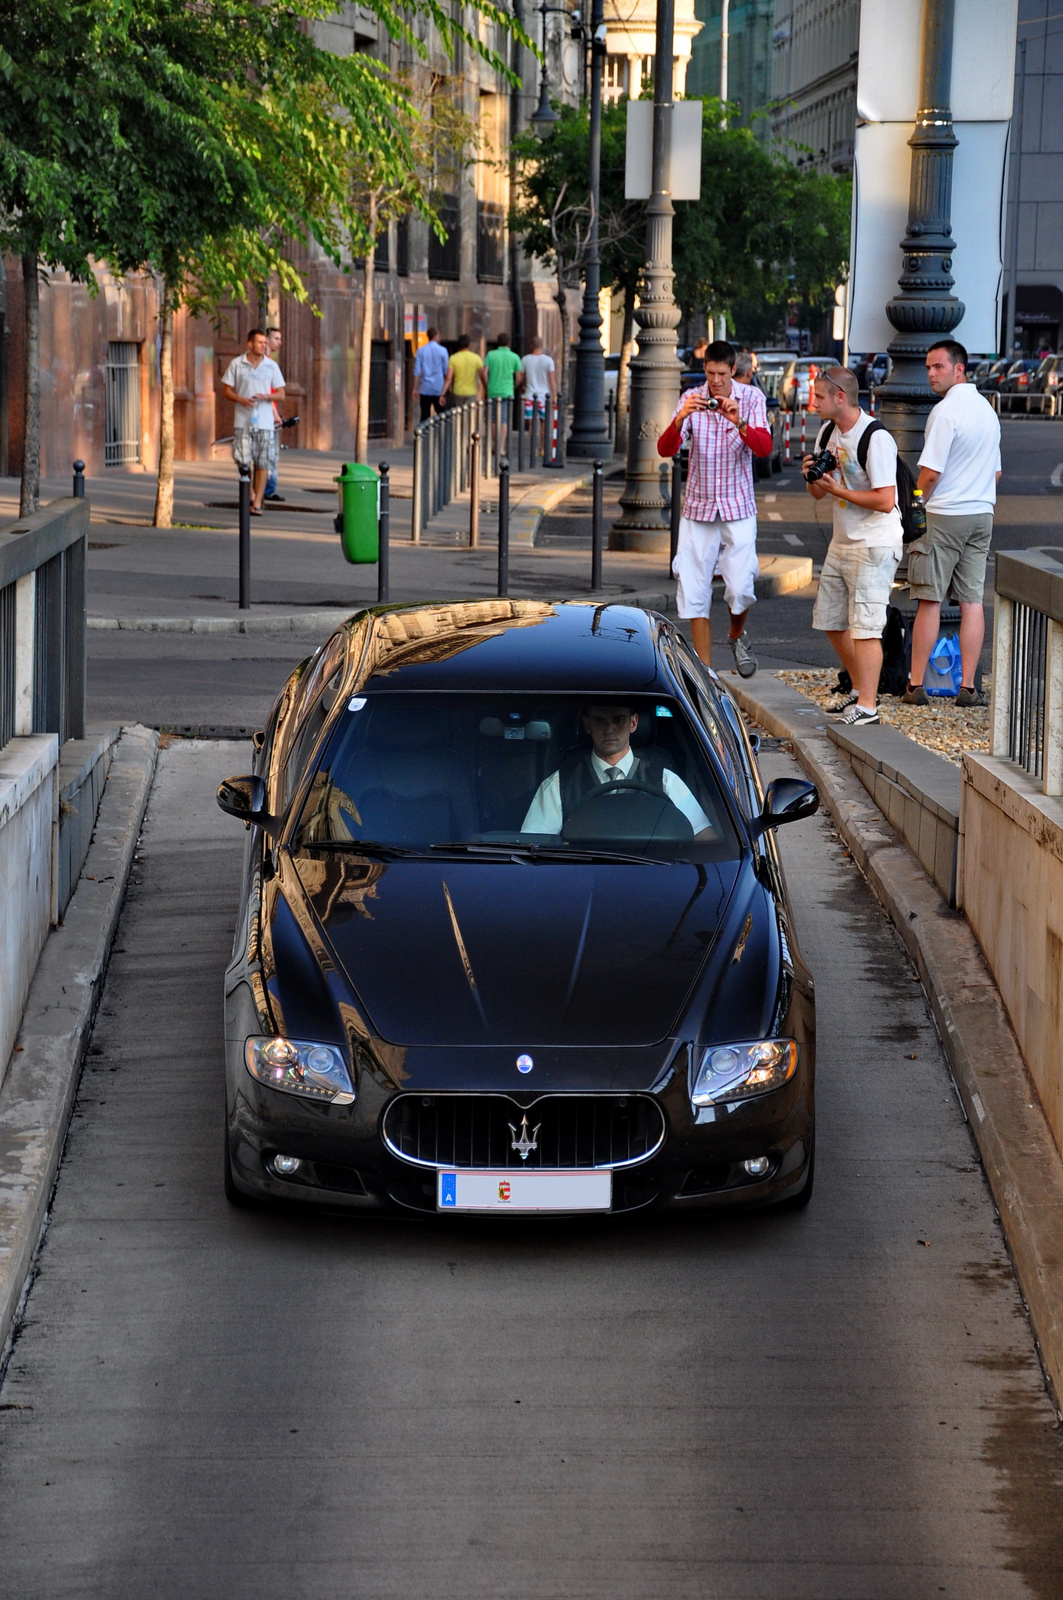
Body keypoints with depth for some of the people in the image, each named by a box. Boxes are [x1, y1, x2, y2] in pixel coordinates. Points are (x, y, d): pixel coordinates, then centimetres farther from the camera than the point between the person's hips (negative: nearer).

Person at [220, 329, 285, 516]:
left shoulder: (272, 366, 7)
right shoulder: (236, 364, 4)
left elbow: (281, 394, 8)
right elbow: (226, 390, 6)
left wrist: (266, 396, -12)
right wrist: (240, 399, -13)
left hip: (264, 422, 1)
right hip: (242, 421, 0)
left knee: (262, 464, -3)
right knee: (242, 460, -2)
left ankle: (257, 503, 2)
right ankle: (250, 494, 21)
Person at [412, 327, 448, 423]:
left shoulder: (421, 351, 1)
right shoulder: (442, 351, -4)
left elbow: (417, 371, 1)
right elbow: (446, 371, -1)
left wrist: (415, 388, 6)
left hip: (425, 389, 2)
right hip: (439, 389, -2)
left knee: (425, 414, 3)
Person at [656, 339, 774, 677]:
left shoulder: (751, 398, -3)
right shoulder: (691, 399, -1)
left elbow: (765, 448, -17)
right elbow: (665, 449, -12)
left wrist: (739, 423, -35)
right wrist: (680, 418, -31)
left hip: (738, 509, -1)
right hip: (698, 507, 1)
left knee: (740, 589, -12)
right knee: (694, 592, -1)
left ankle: (737, 635, 22)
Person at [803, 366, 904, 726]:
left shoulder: (876, 439, -19)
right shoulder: (828, 433, 9)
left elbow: (885, 501, -23)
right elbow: (818, 493, 16)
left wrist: (838, 490, -19)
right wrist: (813, 475, -7)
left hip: (875, 546, -10)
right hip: (842, 543, 10)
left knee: (864, 626, -10)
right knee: (831, 621, 16)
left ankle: (867, 705, -5)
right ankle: (860, 690, 30)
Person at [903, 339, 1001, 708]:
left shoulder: (945, 411, -15)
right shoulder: (987, 409, 12)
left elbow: (930, 472, -18)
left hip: (945, 515, -7)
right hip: (982, 515, 7)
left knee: (930, 602, -2)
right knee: (972, 601, 5)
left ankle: (915, 685, 1)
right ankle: (968, 688, 4)